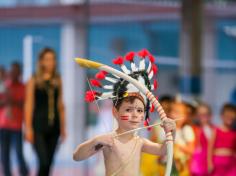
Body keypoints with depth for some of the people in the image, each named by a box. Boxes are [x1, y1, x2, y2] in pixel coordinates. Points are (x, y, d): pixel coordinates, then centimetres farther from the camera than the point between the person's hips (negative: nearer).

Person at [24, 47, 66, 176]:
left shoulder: (57, 81, 10)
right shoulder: (34, 81, -2)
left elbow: (60, 105, 14)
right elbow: (29, 105, -5)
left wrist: (63, 127, 12)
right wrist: (28, 128, -11)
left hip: (53, 127, 4)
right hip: (39, 127, -4)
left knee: (48, 163, 5)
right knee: (44, 162, -14)